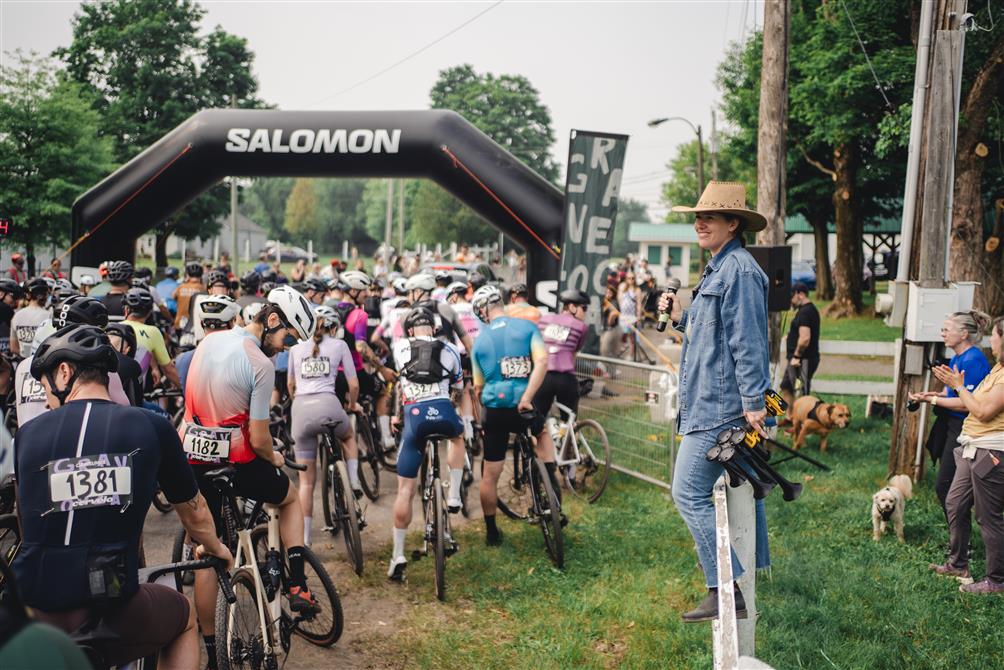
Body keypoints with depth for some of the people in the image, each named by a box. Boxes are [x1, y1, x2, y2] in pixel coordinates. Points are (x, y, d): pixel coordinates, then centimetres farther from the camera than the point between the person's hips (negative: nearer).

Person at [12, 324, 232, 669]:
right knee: (184, 618, 31)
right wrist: (214, 548, 39)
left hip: (36, 617, 1)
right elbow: (193, 511, 16)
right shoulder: (152, 427, 1)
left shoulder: (29, 433, 4)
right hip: (115, 614, -1)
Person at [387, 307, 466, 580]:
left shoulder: (400, 347, 17)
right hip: (444, 413, 0)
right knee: (457, 437, 38)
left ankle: (398, 555, 8)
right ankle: (454, 496, 26)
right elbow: (459, 389, 23)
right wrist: (466, 421, 41)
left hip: (414, 414, 0)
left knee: (405, 490, 7)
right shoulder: (449, 350, 16)